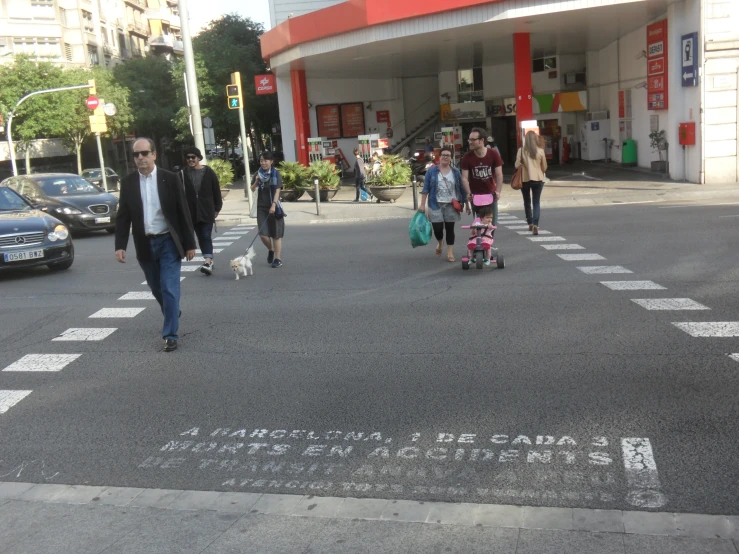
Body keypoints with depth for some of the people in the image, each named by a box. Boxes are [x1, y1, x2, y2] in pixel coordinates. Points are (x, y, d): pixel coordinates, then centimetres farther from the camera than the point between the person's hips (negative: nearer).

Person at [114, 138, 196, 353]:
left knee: (169, 289, -7)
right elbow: (123, 216, 3)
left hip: (169, 242, -3)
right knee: (156, 289, 17)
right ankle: (172, 314, 43)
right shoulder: (128, 182, 2)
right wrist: (120, 245, -6)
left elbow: (183, 212, -4)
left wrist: (190, 244, -6)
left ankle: (170, 334, 1)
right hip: (145, 244, 3)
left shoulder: (170, 178, -5)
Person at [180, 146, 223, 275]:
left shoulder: (209, 172, -1)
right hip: (192, 211, 2)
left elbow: (216, 191, 3)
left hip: (207, 211, -2)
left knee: (206, 236, -9)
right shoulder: (183, 174, 1)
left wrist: (217, 208, 4)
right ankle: (209, 261, 20)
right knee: (200, 237, 9)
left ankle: (208, 262, -17)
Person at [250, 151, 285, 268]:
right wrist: (256, 181, -9)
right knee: (263, 234, -5)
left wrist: (273, 205, -22)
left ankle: (278, 259, 9)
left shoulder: (276, 174, -4)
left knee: (276, 234, 2)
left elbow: (277, 191, -11)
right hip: (261, 207, 3)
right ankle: (271, 250, 24)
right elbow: (252, 190, 10)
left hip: (273, 207, -3)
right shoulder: (258, 174, 6)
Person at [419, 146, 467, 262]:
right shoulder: (432, 170, 0)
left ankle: (450, 253, 10)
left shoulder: (456, 172, 4)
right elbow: (426, 188, 0)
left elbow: (462, 188, 8)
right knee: (437, 228, -4)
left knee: (450, 228, 1)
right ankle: (440, 243, 29)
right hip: (436, 205, -1)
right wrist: (422, 204, -5)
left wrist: (465, 203, 6)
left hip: (451, 205, 1)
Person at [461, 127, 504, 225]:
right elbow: (464, 178, -11)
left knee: (492, 223, 6)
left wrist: (498, 191, -20)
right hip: (475, 196, -1)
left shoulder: (494, 154, -10)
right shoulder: (467, 157, -11)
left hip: (491, 194, 1)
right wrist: (469, 193, -23)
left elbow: (499, 175, -10)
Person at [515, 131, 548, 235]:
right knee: (536, 203, 3)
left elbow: (517, 165, -6)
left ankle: (530, 223, 21)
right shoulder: (541, 151, -4)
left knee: (527, 202, 17)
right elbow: (544, 167, 2)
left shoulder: (521, 150, -7)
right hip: (538, 179, 0)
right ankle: (535, 224, -14)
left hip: (525, 179, 0)